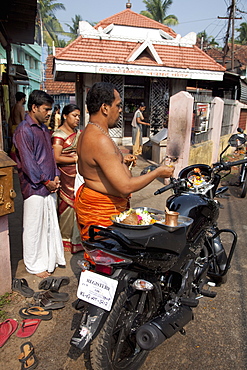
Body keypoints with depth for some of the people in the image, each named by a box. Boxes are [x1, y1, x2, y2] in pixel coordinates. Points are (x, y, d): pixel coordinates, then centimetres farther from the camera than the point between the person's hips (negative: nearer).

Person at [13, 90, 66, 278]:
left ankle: (51, 258, 33)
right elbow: (28, 162, -17)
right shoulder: (24, 130, -13)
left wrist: (55, 177, 4)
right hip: (35, 188, -8)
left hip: (50, 186, 8)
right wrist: (46, 182, -12)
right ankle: (35, 265, 21)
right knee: (34, 227, 5)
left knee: (51, 223, 17)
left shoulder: (44, 129, 14)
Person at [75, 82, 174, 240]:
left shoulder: (87, 134, 9)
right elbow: (125, 187, -27)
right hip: (101, 212, -10)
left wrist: (121, 162, 12)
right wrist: (158, 172, -13)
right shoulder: (101, 140, -25)